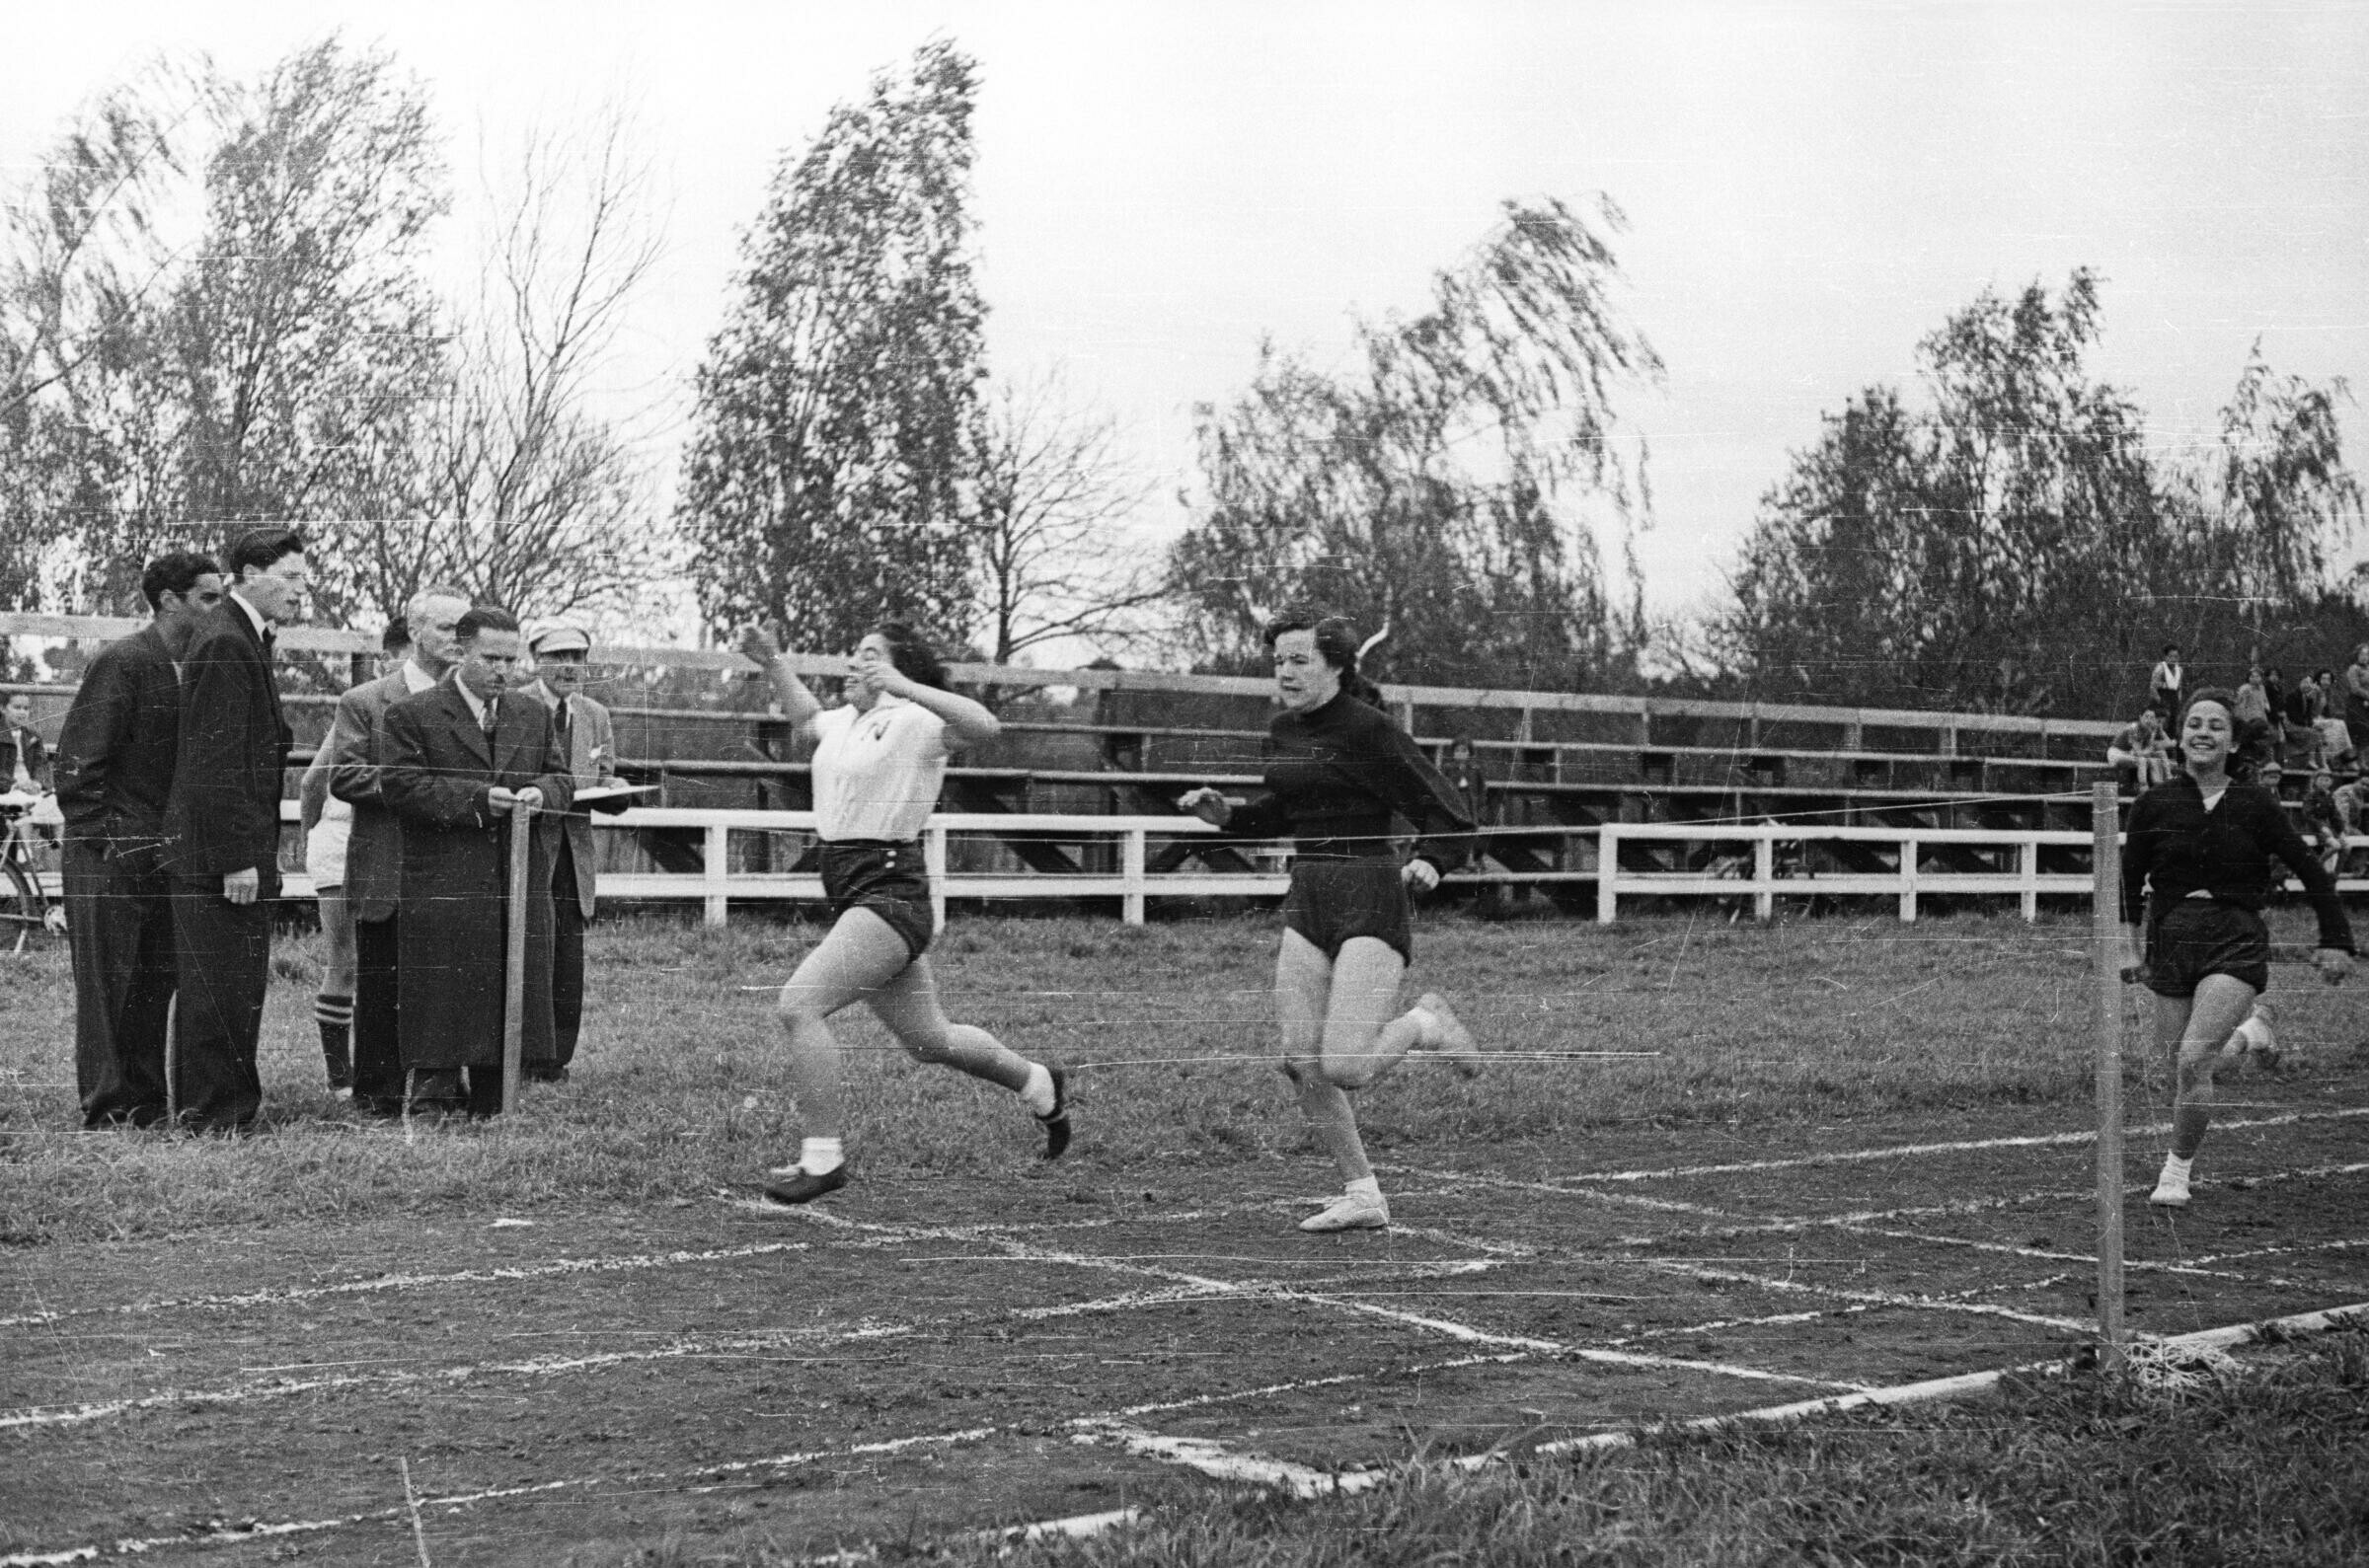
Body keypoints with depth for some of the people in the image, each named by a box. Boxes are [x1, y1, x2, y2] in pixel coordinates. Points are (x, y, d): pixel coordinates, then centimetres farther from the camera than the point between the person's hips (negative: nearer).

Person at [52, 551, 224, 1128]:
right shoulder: (120, 663, -12)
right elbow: (77, 764, -13)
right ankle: (107, 1109, 2)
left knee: (156, 982, 9)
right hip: (110, 858, -7)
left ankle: (145, 1102, 16)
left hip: (163, 857, 7)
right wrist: (105, 838, -15)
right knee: (107, 982, -2)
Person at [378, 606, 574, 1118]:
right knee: (443, 997, -5)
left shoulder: (535, 714, 16)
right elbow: (399, 786, -9)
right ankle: (434, 1095, 1)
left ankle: (490, 1104, 15)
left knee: (512, 993, 7)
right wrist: (477, 798, -16)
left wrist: (540, 793, -7)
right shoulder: (411, 715, 0)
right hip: (444, 881, -5)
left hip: (522, 882, 5)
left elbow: (561, 778, 17)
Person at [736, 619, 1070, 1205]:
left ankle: (824, 1157, -12)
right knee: (927, 1038, 18)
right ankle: (1039, 1084, 39)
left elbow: (984, 726, -29)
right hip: (848, 892, 9)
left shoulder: (915, 722, -10)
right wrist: (773, 663, 25)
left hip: (890, 894, -9)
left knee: (797, 1005, -20)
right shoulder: (846, 720, 13)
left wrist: (901, 686, -33)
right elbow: (806, 718, 37)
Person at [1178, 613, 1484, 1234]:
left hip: (1370, 897, -7)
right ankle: (1362, 1196, 13)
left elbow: (1449, 813, -10)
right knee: (1301, 1062, -1)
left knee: (1343, 1067, -16)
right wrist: (1226, 814, 11)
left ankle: (1424, 1024, 15)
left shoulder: (1368, 729, -11)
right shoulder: (1283, 731, 11)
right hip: (1306, 901, 7)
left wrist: (1428, 863, -27)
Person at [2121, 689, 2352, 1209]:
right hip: (2171, 943, 2)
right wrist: (2129, 940, -4)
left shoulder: (2255, 806, 1)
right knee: (2178, 1063, 0)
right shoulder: (2155, 805, 4)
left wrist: (2336, 941, 2)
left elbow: (2310, 872, 7)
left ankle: (2178, 1170, -5)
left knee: (2194, 1059, -18)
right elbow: (2130, 879, 7)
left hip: (2236, 945, -2)